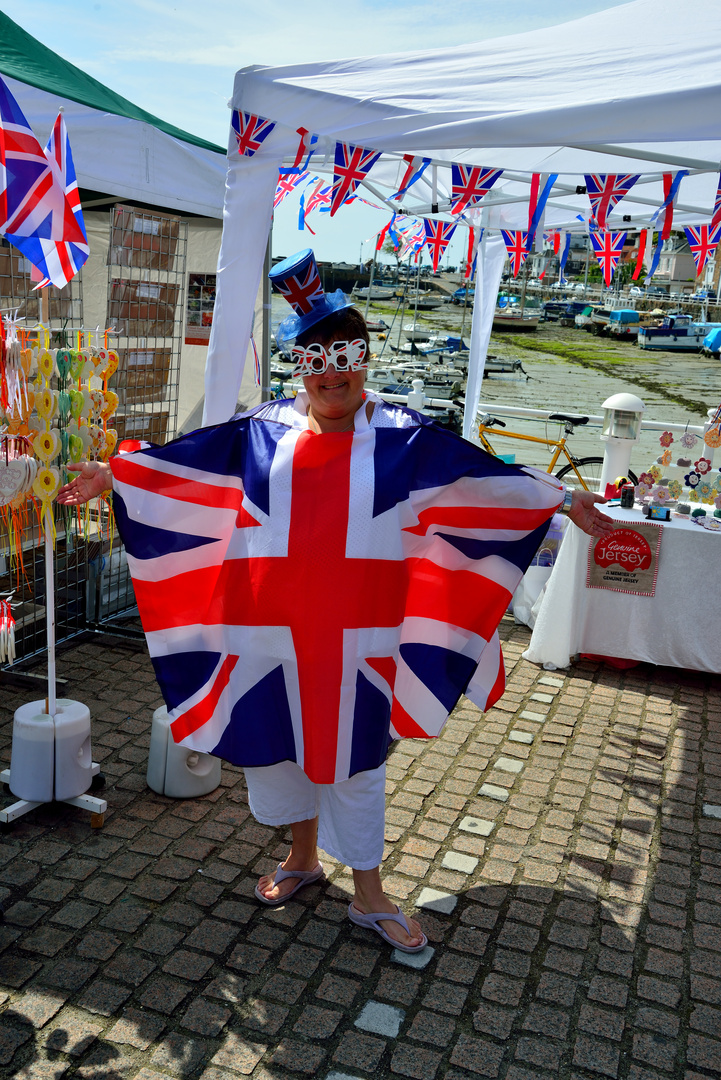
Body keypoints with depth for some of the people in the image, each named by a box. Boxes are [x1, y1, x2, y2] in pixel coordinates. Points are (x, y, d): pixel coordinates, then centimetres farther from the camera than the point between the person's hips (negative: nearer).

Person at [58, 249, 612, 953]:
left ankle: (368, 895, 25)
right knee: (280, 736, 14)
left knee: (353, 755, 7)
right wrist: (111, 473, 2)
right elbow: (182, 459, 7)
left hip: (355, 633, -2)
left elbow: (479, 474, -2)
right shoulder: (264, 431, 4)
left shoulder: (401, 437, 0)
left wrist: (562, 499, -6)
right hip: (274, 628, 2)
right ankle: (303, 855, 40)